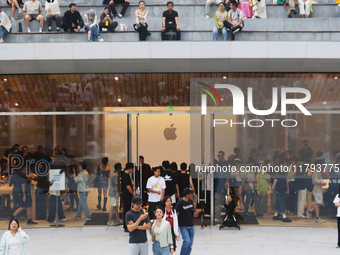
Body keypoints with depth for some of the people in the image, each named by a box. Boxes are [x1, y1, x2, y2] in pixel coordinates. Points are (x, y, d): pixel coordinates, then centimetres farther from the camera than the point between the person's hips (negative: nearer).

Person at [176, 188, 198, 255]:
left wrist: (194, 213, -3)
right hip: (183, 226, -6)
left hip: (191, 226, 7)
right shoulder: (180, 203, -12)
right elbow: (176, 214, -12)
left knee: (190, 243, 7)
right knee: (187, 241, -19)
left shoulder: (191, 201, 8)